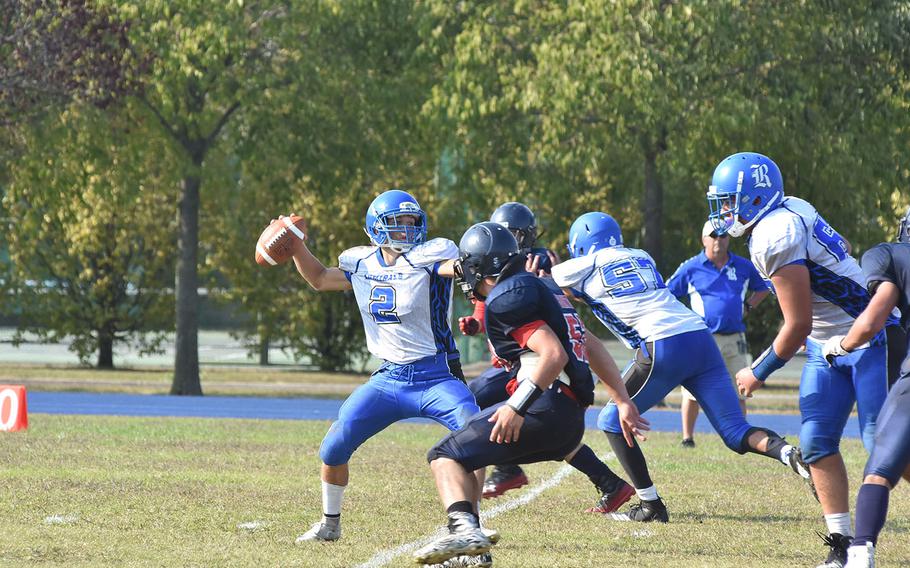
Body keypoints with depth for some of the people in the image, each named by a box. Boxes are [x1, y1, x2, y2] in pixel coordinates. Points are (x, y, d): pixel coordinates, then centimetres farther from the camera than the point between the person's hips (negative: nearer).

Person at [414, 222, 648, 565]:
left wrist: (517, 406, -23)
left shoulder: (506, 298, -6)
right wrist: (624, 403, 30)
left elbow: (554, 355, -18)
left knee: (446, 456, -9)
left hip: (545, 408, -9)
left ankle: (464, 529, -34)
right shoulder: (545, 290, 23)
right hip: (573, 420, 9)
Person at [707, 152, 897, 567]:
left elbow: (798, 325, -21)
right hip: (826, 348, 10)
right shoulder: (792, 209, 3)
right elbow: (842, 247, 19)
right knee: (817, 443, 3)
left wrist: (759, 373, -7)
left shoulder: (775, 239, -24)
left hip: (867, 340, -10)